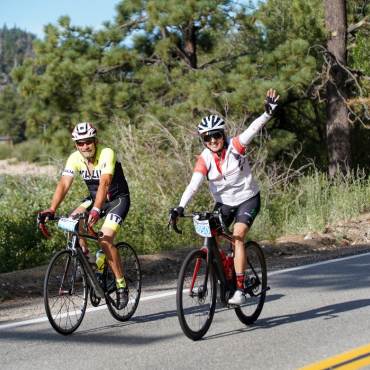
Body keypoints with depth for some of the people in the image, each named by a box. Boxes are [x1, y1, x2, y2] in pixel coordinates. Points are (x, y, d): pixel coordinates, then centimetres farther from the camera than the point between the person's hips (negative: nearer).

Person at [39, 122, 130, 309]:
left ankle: (121, 285, -12)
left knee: (105, 239, -24)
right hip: (94, 197, 6)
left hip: (117, 199, -6)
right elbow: (64, 184, -21)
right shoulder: (75, 158, -12)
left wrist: (96, 210, -53)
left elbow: (104, 183, -39)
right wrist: (51, 209, -36)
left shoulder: (107, 154, -27)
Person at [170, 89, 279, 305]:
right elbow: (194, 185, -21)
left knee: (237, 237, -22)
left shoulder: (236, 146, -16)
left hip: (248, 199, -4)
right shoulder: (205, 159, -12)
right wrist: (180, 208, -35)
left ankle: (240, 289, -24)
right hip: (224, 202, 4)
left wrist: (268, 113, -47)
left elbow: (254, 129, -30)